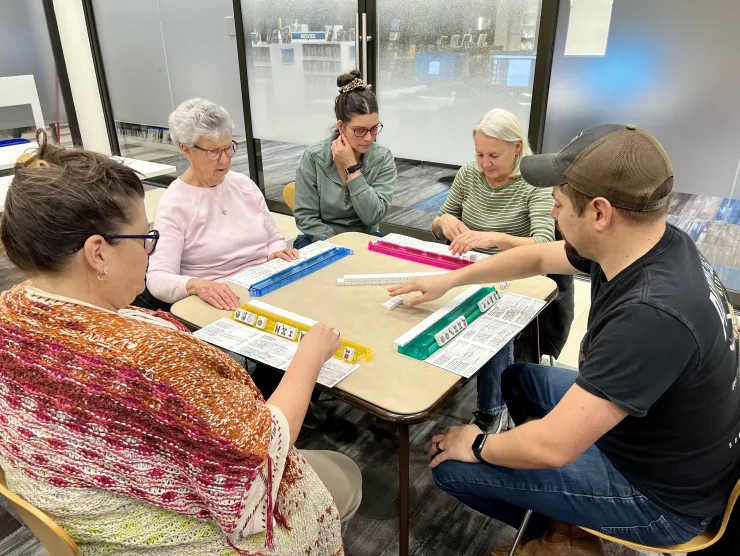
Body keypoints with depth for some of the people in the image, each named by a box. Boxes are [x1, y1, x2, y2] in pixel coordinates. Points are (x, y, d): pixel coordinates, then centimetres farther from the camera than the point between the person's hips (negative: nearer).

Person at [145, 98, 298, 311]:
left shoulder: (244, 184, 9)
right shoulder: (174, 203, -8)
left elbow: (274, 239, 16)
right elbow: (157, 278, -16)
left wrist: (277, 254, -7)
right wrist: (195, 285, -37)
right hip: (220, 304, -5)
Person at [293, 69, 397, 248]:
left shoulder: (383, 159, -8)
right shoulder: (313, 157, -10)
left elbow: (373, 216, -17)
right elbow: (305, 216, -9)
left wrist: (352, 167, -21)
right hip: (320, 240, 1)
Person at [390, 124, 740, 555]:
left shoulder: (651, 315, -39)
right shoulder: (651, 243, -11)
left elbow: (551, 447, -34)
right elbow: (538, 258, 5)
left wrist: (478, 447, -13)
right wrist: (448, 281, 12)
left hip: (657, 491, -8)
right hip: (647, 428, 8)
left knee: (452, 466, -6)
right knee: (517, 379, 23)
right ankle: (555, 515, 26)